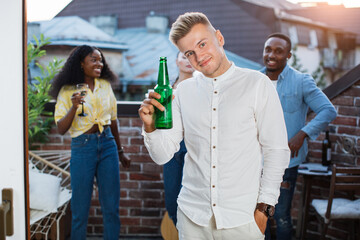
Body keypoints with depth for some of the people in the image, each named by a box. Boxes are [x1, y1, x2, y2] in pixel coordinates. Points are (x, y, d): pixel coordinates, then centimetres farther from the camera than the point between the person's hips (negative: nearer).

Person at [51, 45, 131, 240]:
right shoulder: (68, 91, -4)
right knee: (80, 209, 4)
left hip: (108, 145, 4)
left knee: (111, 207, 8)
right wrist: (74, 107, -23)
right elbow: (61, 129, -7)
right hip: (82, 148, -3)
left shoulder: (105, 85, 7)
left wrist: (120, 151, 20)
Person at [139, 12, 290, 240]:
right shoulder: (184, 91, 6)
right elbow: (162, 155, 4)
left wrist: (264, 208, -7)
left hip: (242, 217, -2)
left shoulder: (257, 84, -2)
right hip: (192, 214, 3)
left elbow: (277, 150, -3)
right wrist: (150, 126, -15)